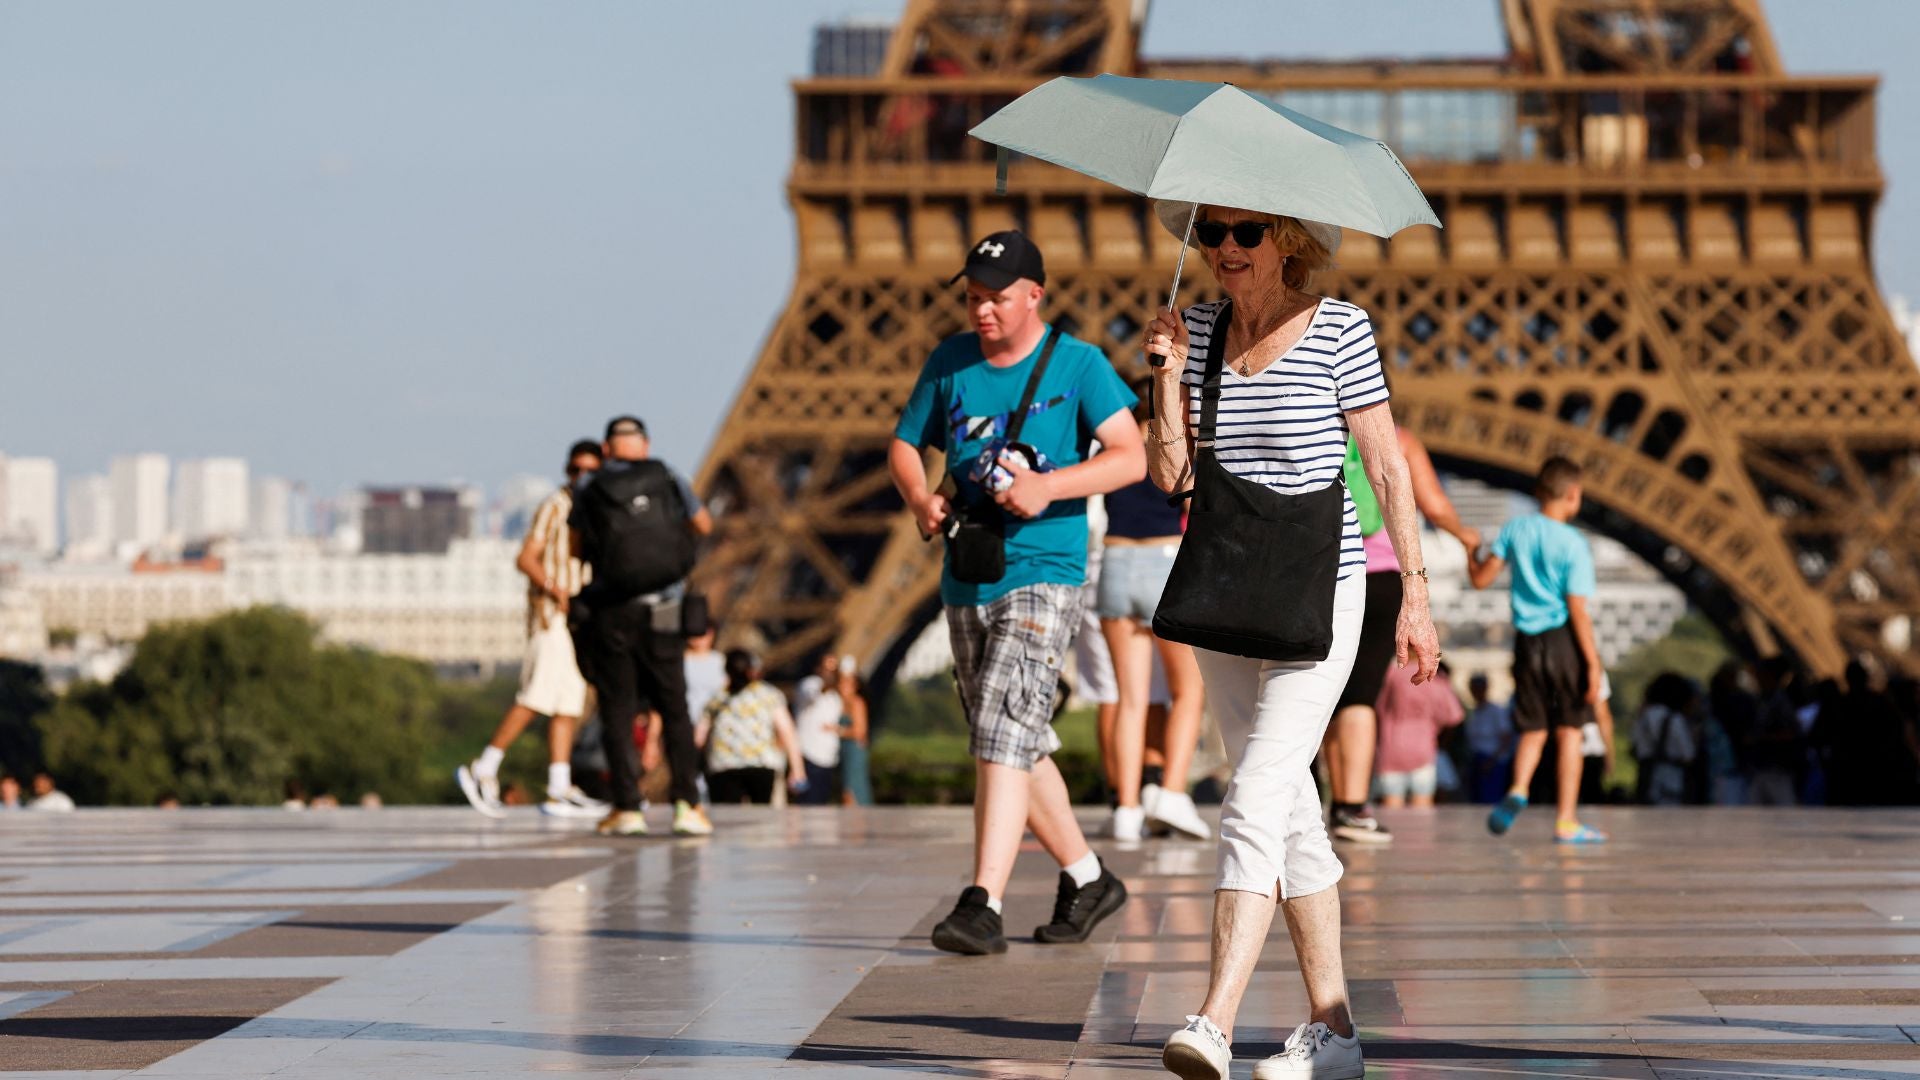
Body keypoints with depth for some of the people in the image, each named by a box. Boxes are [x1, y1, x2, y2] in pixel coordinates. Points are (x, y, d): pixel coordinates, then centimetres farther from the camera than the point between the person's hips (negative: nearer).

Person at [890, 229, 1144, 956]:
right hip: (966, 579, 6)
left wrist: (1048, 486, -24)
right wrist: (919, 499, -5)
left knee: (1003, 732, -19)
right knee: (1016, 747, 13)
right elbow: (905, 443, 17)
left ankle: (983, 906, -24)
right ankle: (1086, 878, 29)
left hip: (1043, 576, -6)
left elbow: (1131, 458, -11)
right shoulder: (951, 362, 10)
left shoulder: (1077, 364, -4)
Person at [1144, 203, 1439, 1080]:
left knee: (1255, 804, -17)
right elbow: (1169, 473, 4)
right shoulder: (1200, 329, 6)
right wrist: (1168, 374, -9)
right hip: (1225, 595, 6)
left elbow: (1387, 466, -4)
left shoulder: (1340, 331, -7)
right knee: (1289, 813, 11)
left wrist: (1415, 595, -5)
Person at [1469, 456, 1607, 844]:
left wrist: (1472, 557, 28)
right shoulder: (1573, 543, -9)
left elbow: (1482, 579, 6)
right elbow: (1577, 610, -13)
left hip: (1527, 640, 4)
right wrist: (1593, 664, -11)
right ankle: (1566, 821, 3)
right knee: (1569, 729, 4)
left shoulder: (1514, 530, 2)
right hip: (1563, 639, -4)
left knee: (1533, 729, 13)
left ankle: (1518, 789, -15)